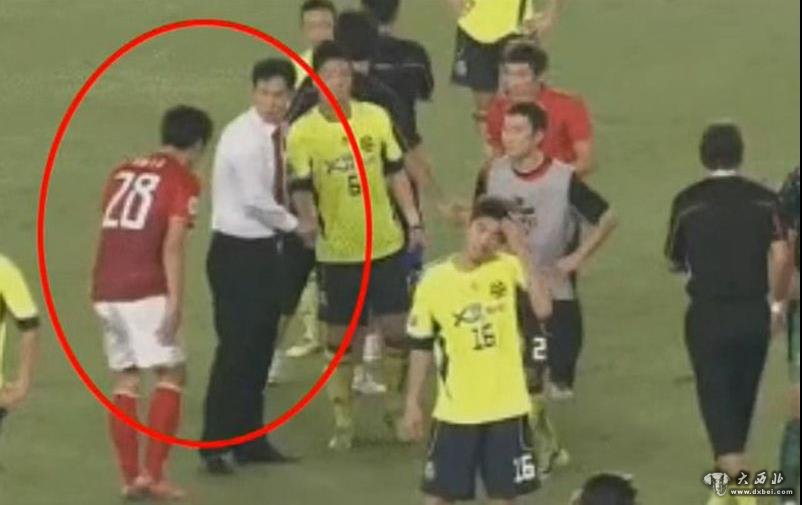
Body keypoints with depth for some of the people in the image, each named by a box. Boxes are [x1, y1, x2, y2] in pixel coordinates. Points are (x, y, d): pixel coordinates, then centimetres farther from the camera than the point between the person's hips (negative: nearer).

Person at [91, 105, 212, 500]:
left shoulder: (123, 172, 17)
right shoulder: (182, 180, -3)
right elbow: (172, 246, -14)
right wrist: (176, 302, -17)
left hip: (105, 290, 7)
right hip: (146, 293, -7)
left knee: (125, 380, 12)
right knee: (171, 375, 1)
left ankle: (130, 478, 11)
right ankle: (152, 475, -7)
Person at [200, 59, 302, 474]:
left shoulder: (276, 135, 8)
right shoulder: (244, 137, -19)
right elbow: (256, 201, -21)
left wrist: (287, 222, 0)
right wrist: (294, 224, -7)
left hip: (264, 248, 9)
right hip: (237, 252, -9)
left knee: (260, 347, 14)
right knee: (236, 348, -7)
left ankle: (250, 440, 23)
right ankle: (215, 445, -1)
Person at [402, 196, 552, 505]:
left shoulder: (510, 269, -7)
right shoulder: (435, 280, -5)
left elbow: (542, 309, -26)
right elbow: (421, 347, 4)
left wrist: (522, 252, -28)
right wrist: (413, 403, 3)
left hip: (506, 408, 0)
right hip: (455, 411, 0)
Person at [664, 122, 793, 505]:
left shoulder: (688, 201, -3)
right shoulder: (764, 200, -1)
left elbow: (674, 261, 5)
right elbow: (781, 256, -11)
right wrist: (777, 302, 2)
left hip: (707, 315, -2)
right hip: (753, 312, 2)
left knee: (716, 396, -2)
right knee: (743, 397, 18)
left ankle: (734, 470, -22)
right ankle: (729, 471, 33)